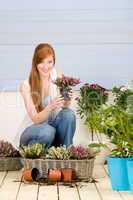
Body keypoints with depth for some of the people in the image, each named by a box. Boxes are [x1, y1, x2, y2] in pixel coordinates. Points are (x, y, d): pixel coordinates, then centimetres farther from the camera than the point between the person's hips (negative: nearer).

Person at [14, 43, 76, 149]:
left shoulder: (58, 75, -9)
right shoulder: (26, 85, -18)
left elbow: (64, 107, -11)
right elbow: (36, 119, -20)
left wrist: (67, 101, -35)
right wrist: (51, 107, -39)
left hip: (53, 124, 3)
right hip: (33, 129, -3)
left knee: (69, 114, -26)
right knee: (48, 131, -35)